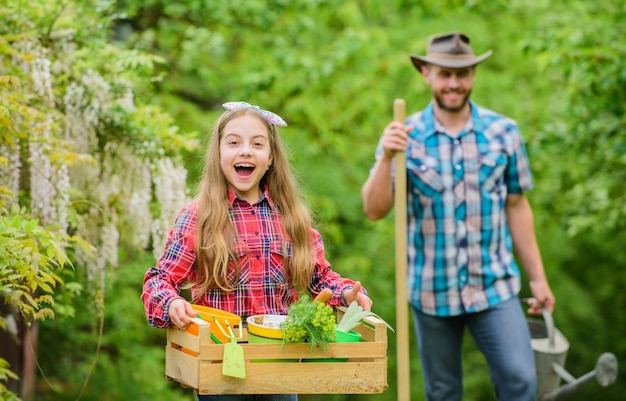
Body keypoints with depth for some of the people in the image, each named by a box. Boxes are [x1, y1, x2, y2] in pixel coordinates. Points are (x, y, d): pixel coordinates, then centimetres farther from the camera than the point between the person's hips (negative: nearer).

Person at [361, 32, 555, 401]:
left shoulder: (503, 132, -1)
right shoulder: (405, 137, -5)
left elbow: (517, 207, 7)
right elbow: (375, 210, -12)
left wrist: (538, 276, 8)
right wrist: (387, 158, -28)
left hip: (495, 286, 0)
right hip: (432, 291, 0)